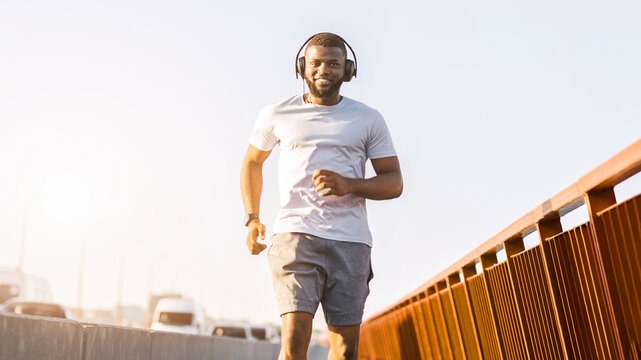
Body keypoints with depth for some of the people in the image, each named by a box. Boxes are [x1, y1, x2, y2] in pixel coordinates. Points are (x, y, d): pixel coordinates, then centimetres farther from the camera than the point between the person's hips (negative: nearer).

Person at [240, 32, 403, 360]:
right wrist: (252, 218, 13)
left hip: (350, 241, 1)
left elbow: (394, 182, 9)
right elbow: (252, 162, 26)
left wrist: (348, 185, -11)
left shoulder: (369, 120, 10)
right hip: (295, 233, -1)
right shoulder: (277, 114, 11)